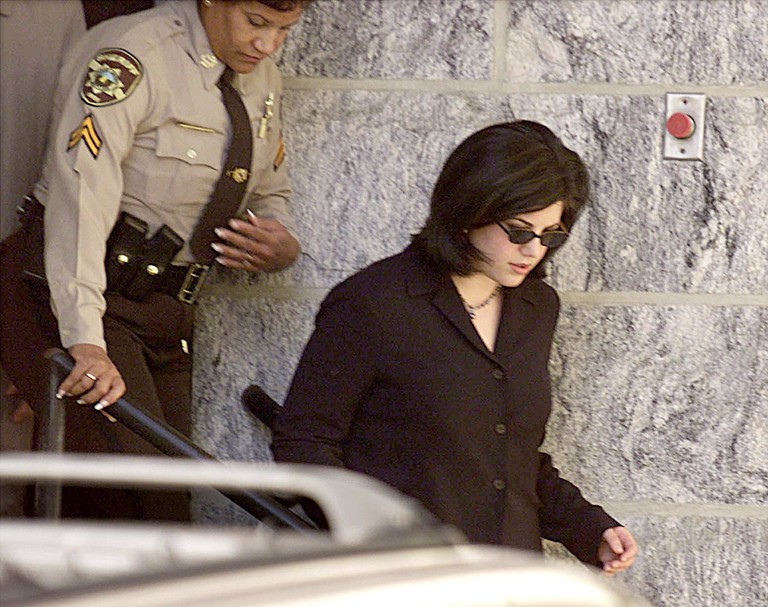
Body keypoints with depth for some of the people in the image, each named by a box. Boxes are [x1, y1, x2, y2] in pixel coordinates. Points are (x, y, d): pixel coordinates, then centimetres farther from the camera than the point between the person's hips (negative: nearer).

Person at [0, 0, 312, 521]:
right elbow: (81, 195, -26)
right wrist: (86, 342, -36)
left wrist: (282, 246, -3)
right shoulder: (133, 55, -17)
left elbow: (271, 195, 24)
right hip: (81, 299, -8)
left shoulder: (261, 79, 10)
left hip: (167, 312, 8)